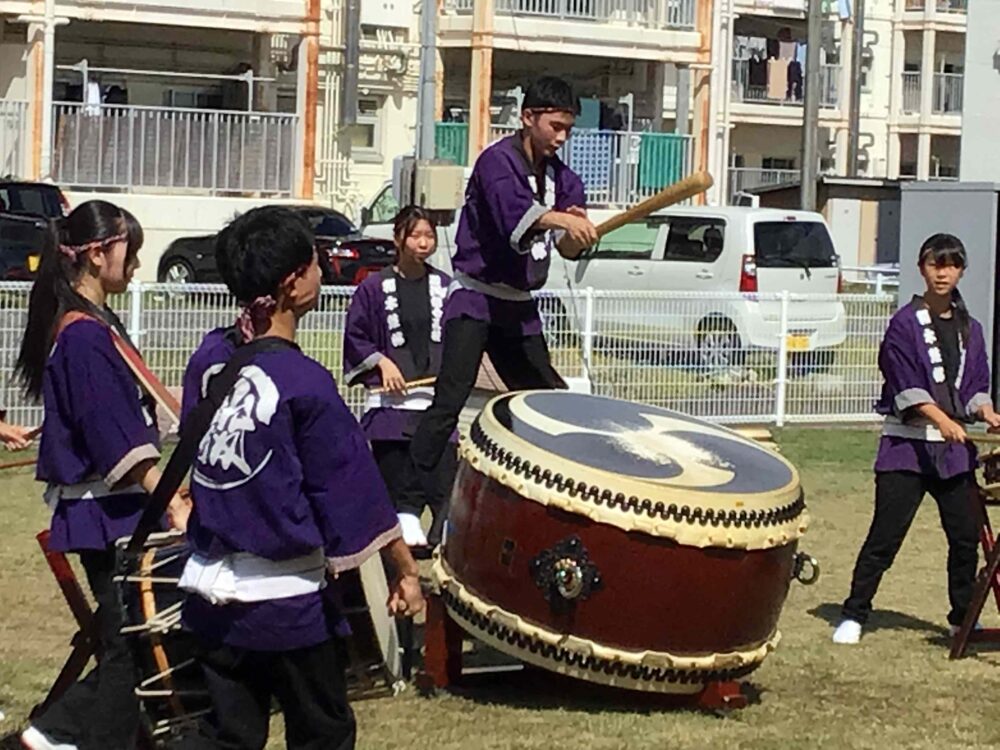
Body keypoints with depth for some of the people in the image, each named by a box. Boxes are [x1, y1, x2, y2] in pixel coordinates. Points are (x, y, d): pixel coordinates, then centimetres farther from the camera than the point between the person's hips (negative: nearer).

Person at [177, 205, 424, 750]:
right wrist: (405, 570, -4)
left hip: (211, 588, 6)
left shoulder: (208, 358, 0)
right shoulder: (304, 383, -18)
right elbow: (354, 489, -13)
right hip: (288, 601, -6)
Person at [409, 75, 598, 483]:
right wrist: (562, 219, -50)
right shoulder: (498, 161, -11)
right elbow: (512, 210, -33)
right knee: (450, 401, -18)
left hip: (520, 307, 8)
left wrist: (577, 229, -23)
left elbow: (569, 248, 0)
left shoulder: (560, 177, 10)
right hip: (475, 299, -8)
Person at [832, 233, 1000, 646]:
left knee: (966, 535, 5)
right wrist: (943, 420, -26)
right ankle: (854, 614, 4)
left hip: (955, 449, 5)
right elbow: (907, 387, -13)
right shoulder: (905, 323, -4)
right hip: (907, 445, -5)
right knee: (885, 534, -5)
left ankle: (963, 619, 19)